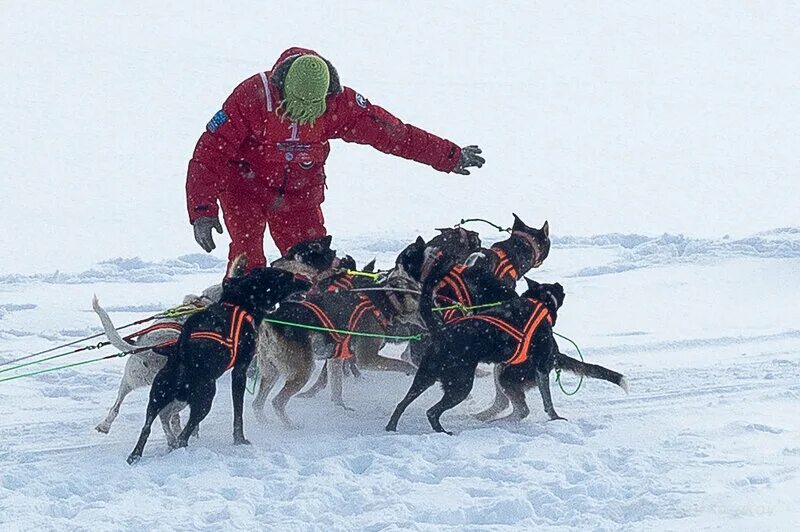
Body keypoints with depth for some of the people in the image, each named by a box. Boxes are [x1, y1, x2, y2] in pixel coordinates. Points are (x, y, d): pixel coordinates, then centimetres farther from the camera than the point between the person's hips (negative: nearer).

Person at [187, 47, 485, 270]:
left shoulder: (339, 104, -17)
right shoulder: (253, 97, -27)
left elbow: (388, 132, -8)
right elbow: (209, 153, -25)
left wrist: (449, 157, -4)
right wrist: (202, 211, -33)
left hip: (300, 193, 3)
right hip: (246, 186, -3)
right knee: (247, 259, -21)